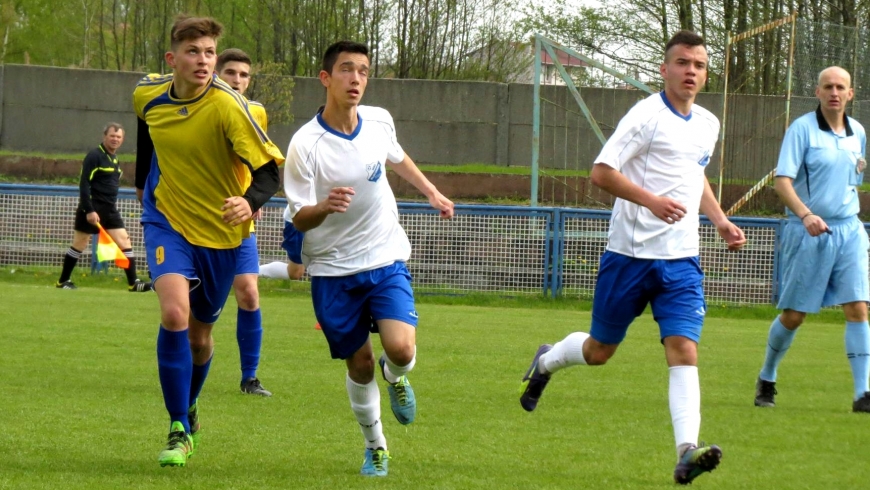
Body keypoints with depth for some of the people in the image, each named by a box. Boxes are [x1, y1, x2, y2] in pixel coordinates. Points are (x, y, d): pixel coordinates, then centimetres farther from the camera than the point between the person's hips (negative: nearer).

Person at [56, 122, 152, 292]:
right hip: (92, 210, -7)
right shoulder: (94, 156, -12)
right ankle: (62, 281, 15)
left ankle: (133, 283, -3)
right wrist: (89, 210, -23)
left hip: (110, 210, 7)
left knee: (124, 241, -3)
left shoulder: (115, 159, 13)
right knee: (79, 245, 2)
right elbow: (84, 184, -17)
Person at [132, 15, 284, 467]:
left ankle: (189, 407, 45)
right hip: (167, 221, 1)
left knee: (199, 333, 14)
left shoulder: (227, 106, -21)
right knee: (174, 313, -24)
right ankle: (179, 430, -14)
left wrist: (250, 202, -44)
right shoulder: (148, 96, -8)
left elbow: (269, 170, -24)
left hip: (221, 229, -1)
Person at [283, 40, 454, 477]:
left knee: (401, 349, -17)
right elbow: (298, 218, -16)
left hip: (386, 260, 2)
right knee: (359, 364, 5)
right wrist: (325, 207, -36)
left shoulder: (379, 122, -5)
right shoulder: (305, 145, -18)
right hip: (333, 269, -2)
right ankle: (374, 445, 28)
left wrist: (432, 193, 22)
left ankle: (395, 377, 20)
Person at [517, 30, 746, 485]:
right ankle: (546, 361, 42)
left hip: (681, 260, 4)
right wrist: (652, 200, -26)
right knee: (599, 351, 9)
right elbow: (601, 172, -14)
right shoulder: (647, 115, -10)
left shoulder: (708, 124, 13)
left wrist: (720, 220, 17)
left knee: (683, 350, -13)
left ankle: (686, 452, -23)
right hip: (630, 254, -4)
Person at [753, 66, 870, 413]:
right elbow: (782, 181, -16)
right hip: (807, 232, -4)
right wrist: (806, 215, -31)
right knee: (793, 315, 2)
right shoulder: (802, 129, -8)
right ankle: (766, 379, 25)